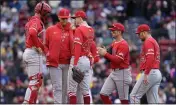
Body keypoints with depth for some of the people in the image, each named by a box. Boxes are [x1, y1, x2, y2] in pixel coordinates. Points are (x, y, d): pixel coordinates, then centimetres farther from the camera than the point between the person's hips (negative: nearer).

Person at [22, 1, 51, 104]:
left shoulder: (31, 21, 20)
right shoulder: (37, 21, -11)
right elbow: (32, 33, -30)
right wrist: (39, 47, -20)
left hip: (28, 52, 10)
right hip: (34, 53, -10)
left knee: (38, 81, 15)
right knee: (35, 81, -10)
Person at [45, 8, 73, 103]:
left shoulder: (72, 31, 7)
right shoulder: (50, 30, 7)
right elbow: (45, 45, 13)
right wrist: (48, 54, 0)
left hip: (67, 63, 2)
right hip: (54, 63, -1)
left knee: (66, 88, 5)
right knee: (57, 87, -7)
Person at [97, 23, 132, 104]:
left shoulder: (123, 44, -14)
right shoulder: (114, 43, 15)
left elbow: (118, 60, -23)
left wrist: (105, 54, -20)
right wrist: (103, 52, 1)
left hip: (122, 73, -9)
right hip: (113, 72, 9)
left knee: (123, 99, -3)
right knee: (103, 94, 1)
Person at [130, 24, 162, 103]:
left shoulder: (148, 42, -8)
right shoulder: (154, 42, 24)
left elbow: (150, 58, -21)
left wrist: (146, 74, -24)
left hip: (150, 72, -10)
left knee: (134, 95, -6)